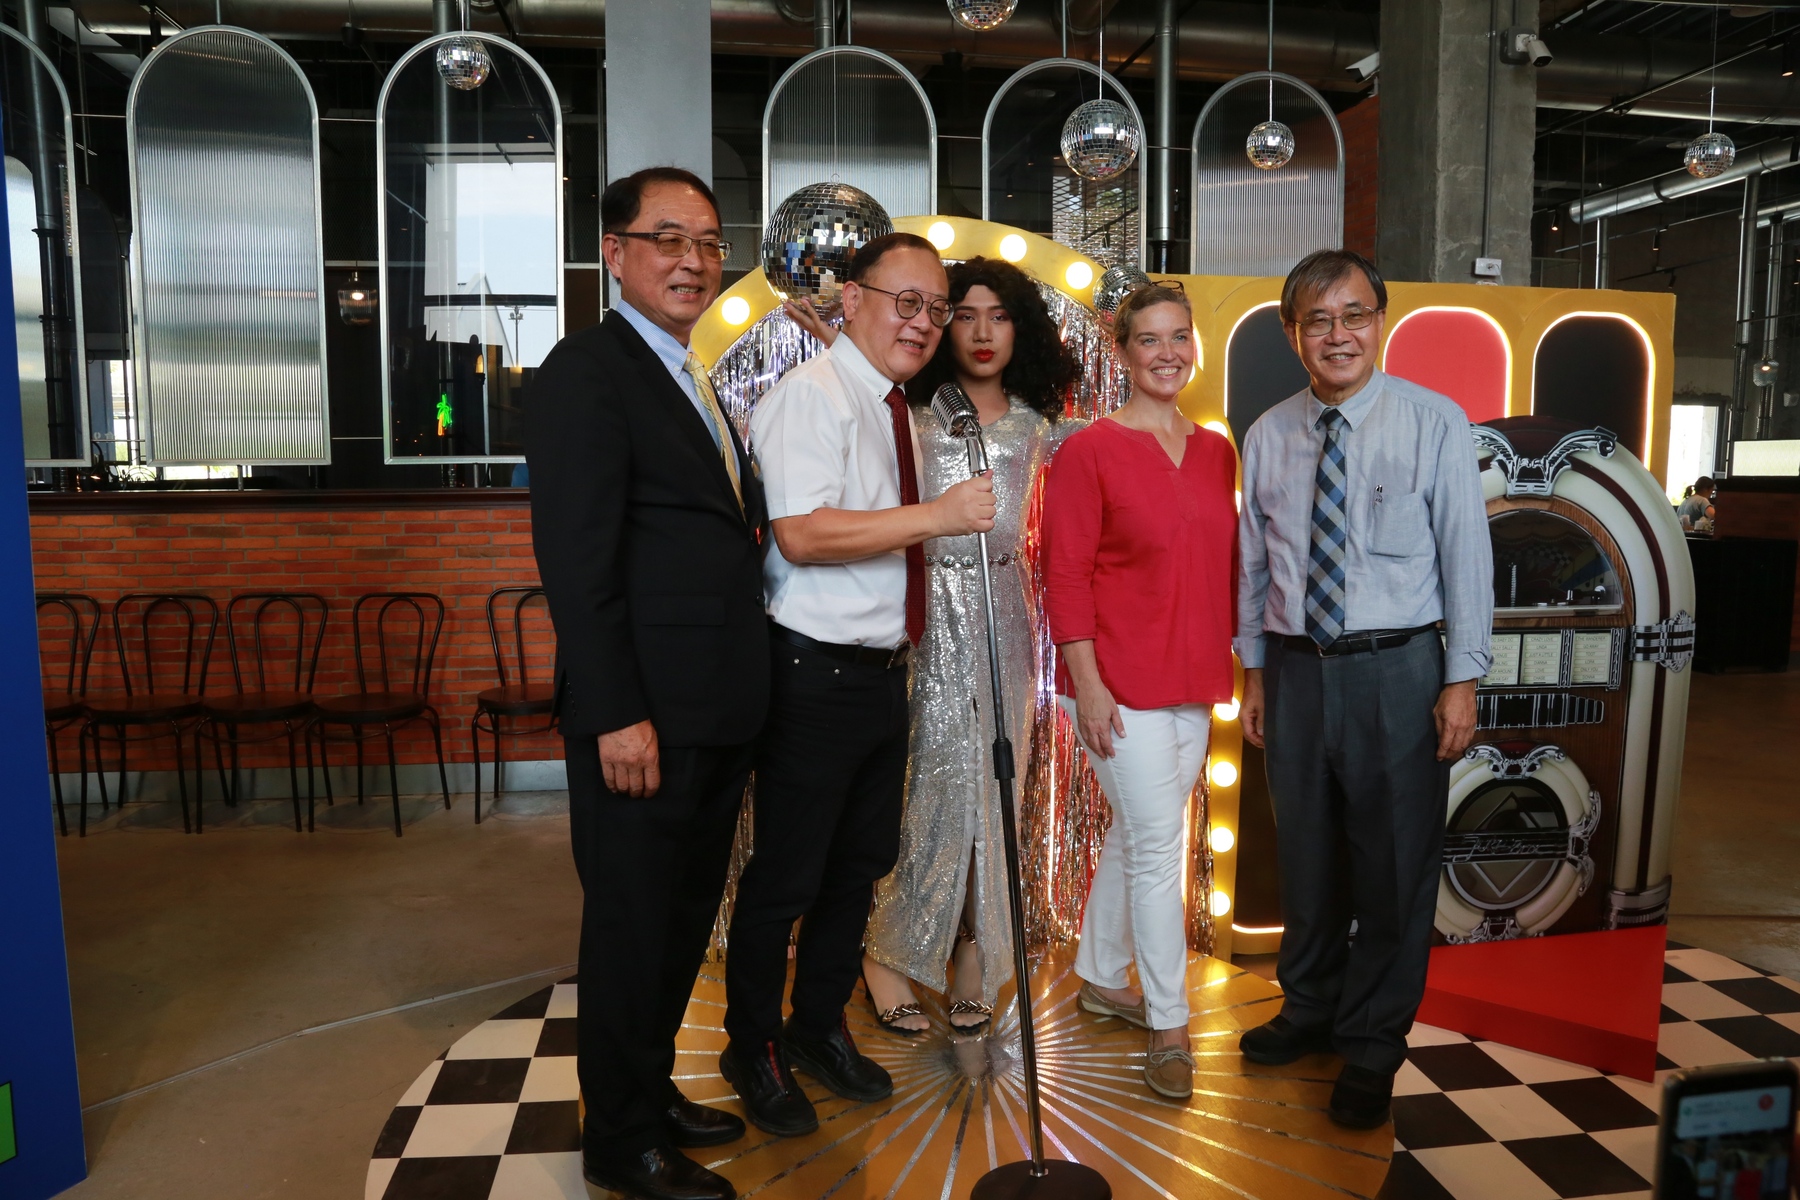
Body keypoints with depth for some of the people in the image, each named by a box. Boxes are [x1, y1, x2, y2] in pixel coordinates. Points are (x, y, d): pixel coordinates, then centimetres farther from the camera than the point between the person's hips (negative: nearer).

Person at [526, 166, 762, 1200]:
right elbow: (577, 559, -18)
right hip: (644, 715, -9)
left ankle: (652, 1091, 39)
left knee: (685, 917, 20)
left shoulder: (696, 381, 17)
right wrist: (617, 715, -21)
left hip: (719, 708, 9)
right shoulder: (587, 370, -11)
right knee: (634, 923, 6)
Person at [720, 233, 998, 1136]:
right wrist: (937, 515, -27)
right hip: (817, 677, -9)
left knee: (861, 863, 18)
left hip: (882, 673, 9)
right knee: (786, 876, 4)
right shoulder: (811, 394, -13)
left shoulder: (898, 409, 16)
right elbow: (802, 533, -26)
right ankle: (753, 1048, 26)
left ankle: (819, 1026, 37)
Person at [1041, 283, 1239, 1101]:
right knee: (1157, 844, -3)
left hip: (1194, 680, 6)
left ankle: (1100, 976, 35)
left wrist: (1226, 660, 12)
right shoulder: (1089, 451, -8)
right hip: (1121, 680, -6)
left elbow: (1224, 564, 16)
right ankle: (1168, 1026, 11)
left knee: (1136, 835, 17)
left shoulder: (1216, 451, 10)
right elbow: (1065, 575, -11)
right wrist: (1085, 682, -16)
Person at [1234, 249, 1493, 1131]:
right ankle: (1311, 1009, 38)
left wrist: (1462, 679, -9)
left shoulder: (1434, 422, -5)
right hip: (1294, 666, 3)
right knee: (1307, 854, 17)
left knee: (1394, 865, 6)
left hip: (1396, 669, -3)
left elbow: (1466, 553, -5)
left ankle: (1372, 1046, 24)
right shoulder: (1267, 437, 5)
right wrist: (1254, 672, 10)